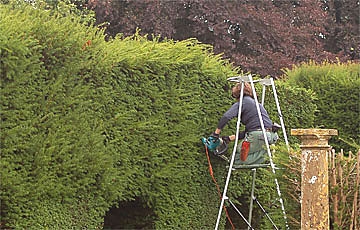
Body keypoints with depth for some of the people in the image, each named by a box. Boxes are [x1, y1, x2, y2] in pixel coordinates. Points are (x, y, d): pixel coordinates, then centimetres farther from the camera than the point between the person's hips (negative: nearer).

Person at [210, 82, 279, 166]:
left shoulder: (241, 103, 4)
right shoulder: (256, 103, 29)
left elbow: (226, 117, -13)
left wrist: (216, 132, -1)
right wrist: (230, 138, 27)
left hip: (257, 135, -8)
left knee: (238, 160, 1)